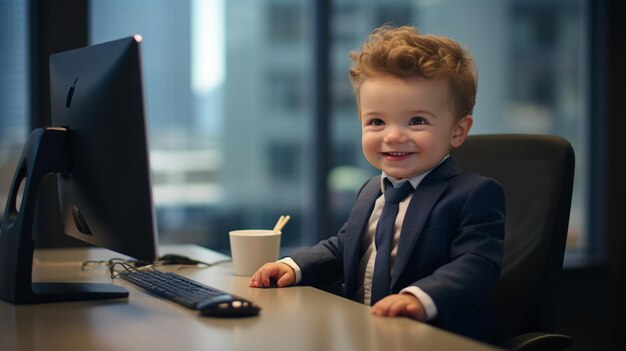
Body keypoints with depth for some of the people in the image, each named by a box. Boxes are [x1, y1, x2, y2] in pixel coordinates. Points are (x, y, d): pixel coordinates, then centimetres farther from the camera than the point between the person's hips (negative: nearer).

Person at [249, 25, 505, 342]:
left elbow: (477, 264, -21)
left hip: (441, 339, -7)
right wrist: (294, 266, 12)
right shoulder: (370, 192, 17)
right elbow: (341, 248, 29)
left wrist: (421, 298, -37)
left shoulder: (475, 196, -9)